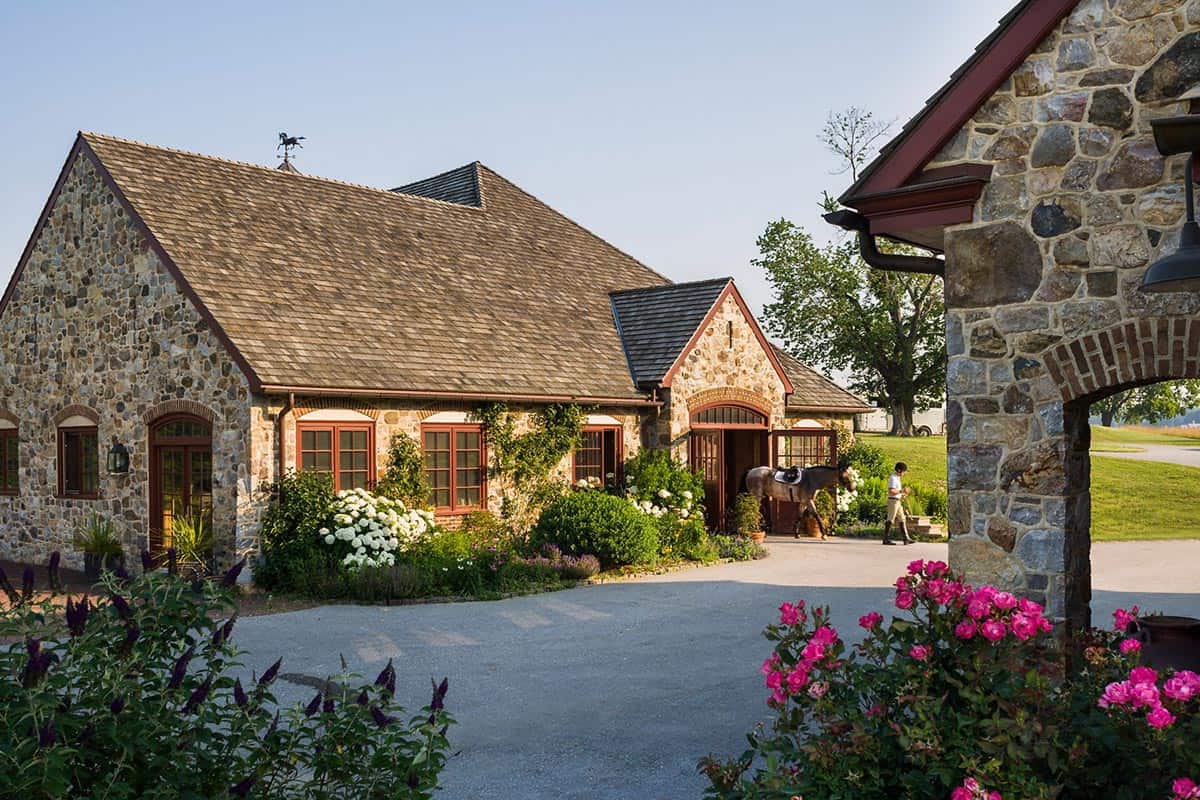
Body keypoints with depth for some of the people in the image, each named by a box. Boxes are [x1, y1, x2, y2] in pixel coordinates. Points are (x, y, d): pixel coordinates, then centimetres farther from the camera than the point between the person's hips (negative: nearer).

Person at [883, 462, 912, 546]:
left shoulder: (898, 478, 16)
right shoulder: (893, 478, -15)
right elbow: (890, 491, -24)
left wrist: (903, 493, 12)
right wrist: (901, 491, -22)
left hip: (898, 501, 10)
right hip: (893, 501, -10)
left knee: (902, 520, 8)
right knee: (890, 520, -6)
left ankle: (905, 538, 8)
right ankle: (886, 539, -1)